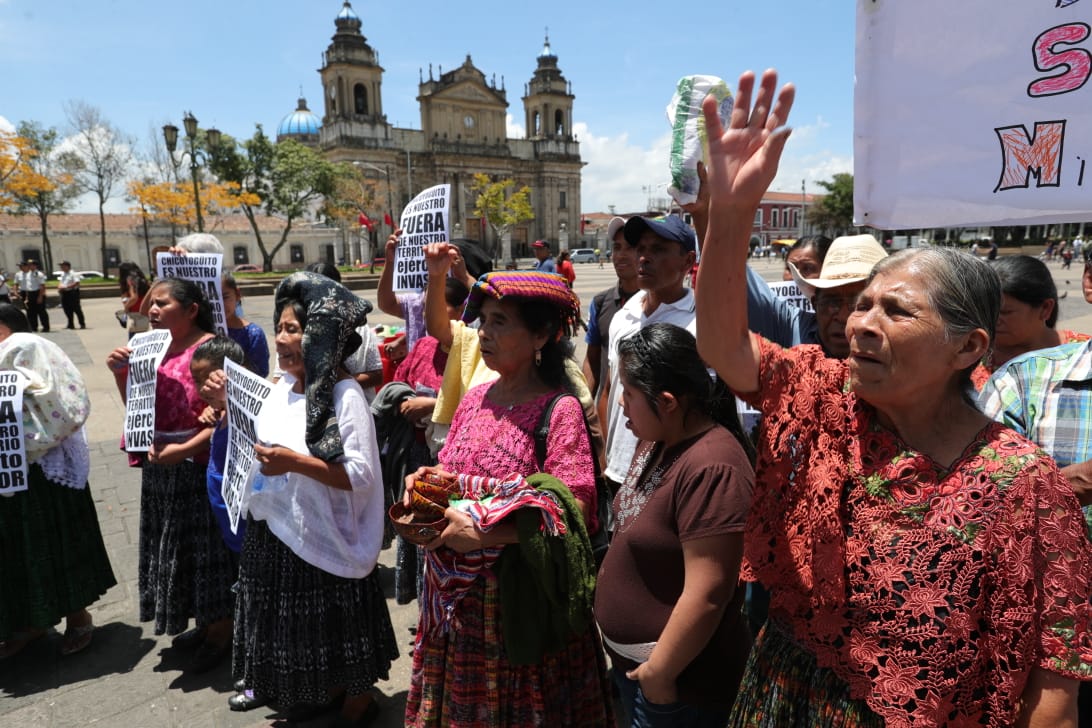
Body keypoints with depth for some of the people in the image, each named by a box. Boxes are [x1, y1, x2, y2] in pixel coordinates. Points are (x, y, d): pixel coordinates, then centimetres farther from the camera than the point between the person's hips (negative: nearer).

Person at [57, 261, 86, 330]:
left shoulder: (73, 274, -10)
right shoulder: (62, 274, 18)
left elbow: (77, 283, -20)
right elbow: (60, 281, 29)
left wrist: (66, 287, -23)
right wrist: (59, 286, 6)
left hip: (72, 292, -8)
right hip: (64, 293, 8)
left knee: (76, 308, -6)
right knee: (67, 309, 10)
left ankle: (82, 324, -1)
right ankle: (70, 325, 17)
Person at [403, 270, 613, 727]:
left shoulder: (559, 411, -17)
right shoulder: (474, 399, 4)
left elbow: (571, 513, -21)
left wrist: (479, 534, -26)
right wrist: (427, 480, -6)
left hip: (517, 594, -6)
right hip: (454, 591, 6)